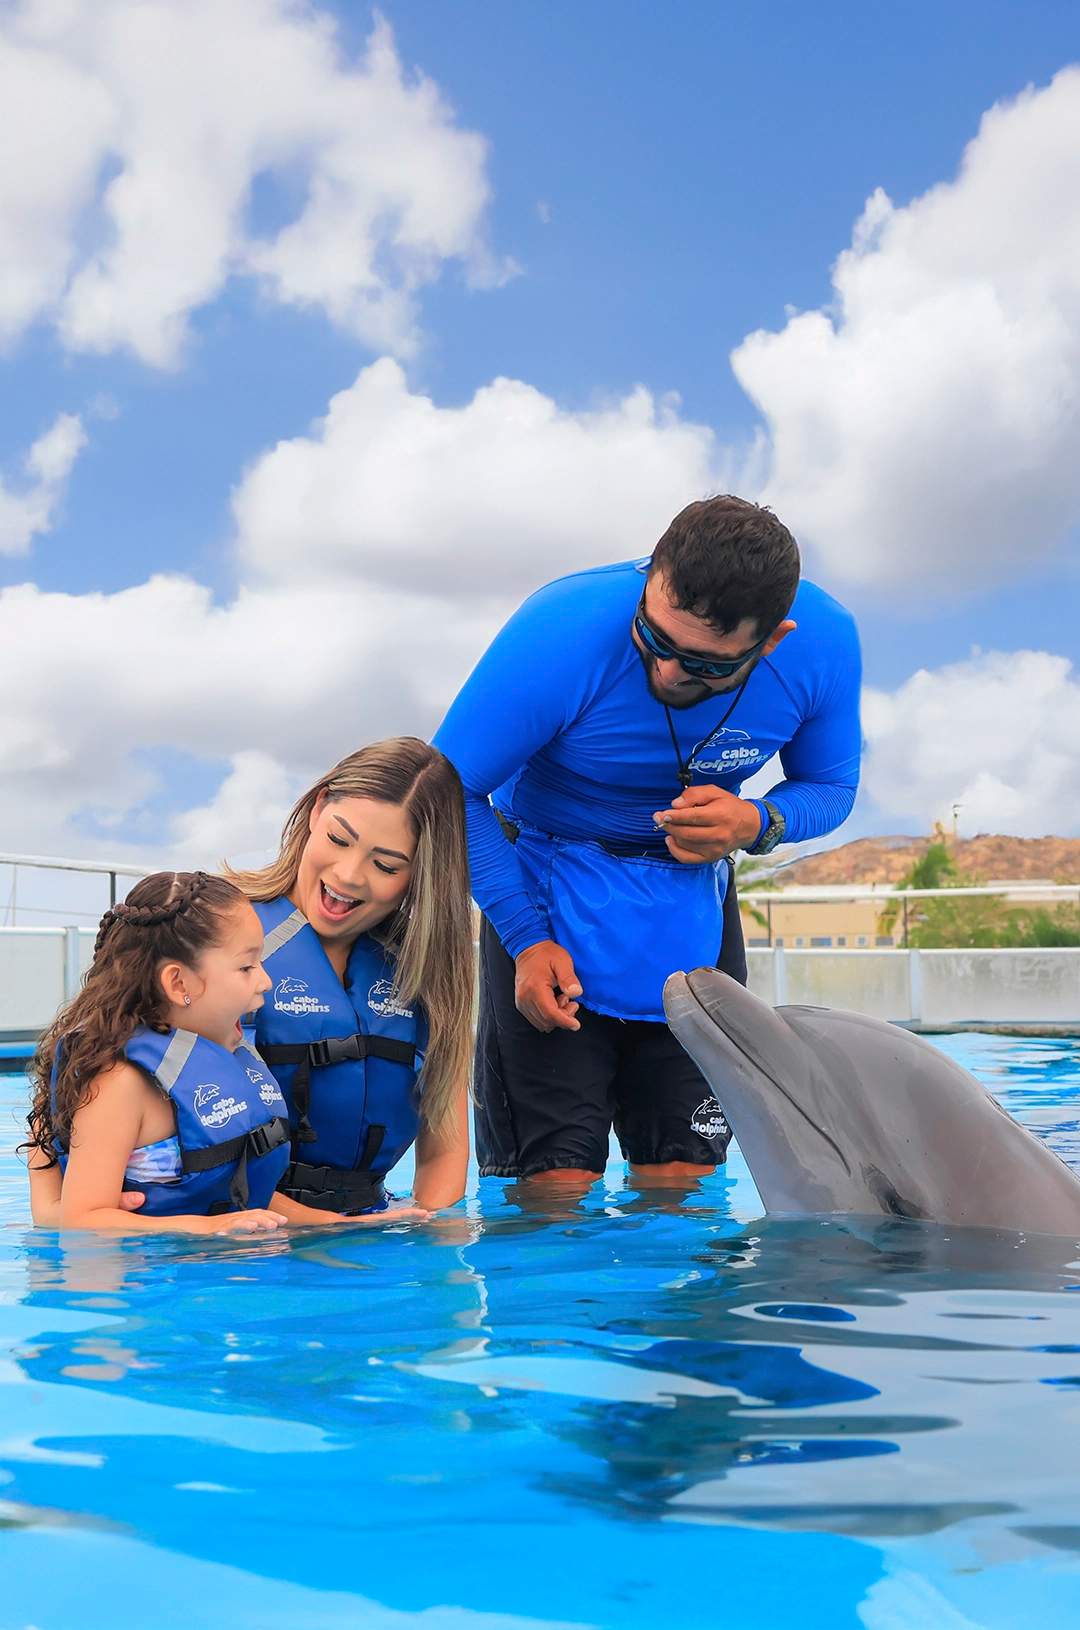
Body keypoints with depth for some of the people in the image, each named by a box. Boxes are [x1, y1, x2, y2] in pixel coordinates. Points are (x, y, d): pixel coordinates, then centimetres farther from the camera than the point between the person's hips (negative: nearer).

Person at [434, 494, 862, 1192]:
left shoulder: (824, 643, -19)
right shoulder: (561, 631, -29)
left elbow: (830, 785, 0)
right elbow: (451, 790, -17)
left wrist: (757, 824, -23)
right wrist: (523, 937, -20)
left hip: (694, 896, 3)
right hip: (551, 894, -3)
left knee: (682, 1173, 3)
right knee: (553, 1178, -8)